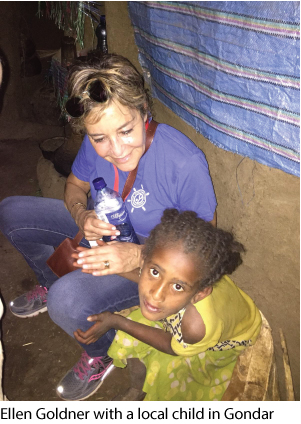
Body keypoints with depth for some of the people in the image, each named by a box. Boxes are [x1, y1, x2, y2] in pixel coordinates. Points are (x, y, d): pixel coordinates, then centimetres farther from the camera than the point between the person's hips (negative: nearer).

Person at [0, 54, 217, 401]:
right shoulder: (96, 144, -16)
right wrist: (82, 216, -20)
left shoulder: (185, 163, -32)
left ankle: (100, 354, 5)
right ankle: (50, 283, 29)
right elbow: (75, 184, 4)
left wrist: (140, 255, -35)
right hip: (103, 228, 6)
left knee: (68, 301, -31)